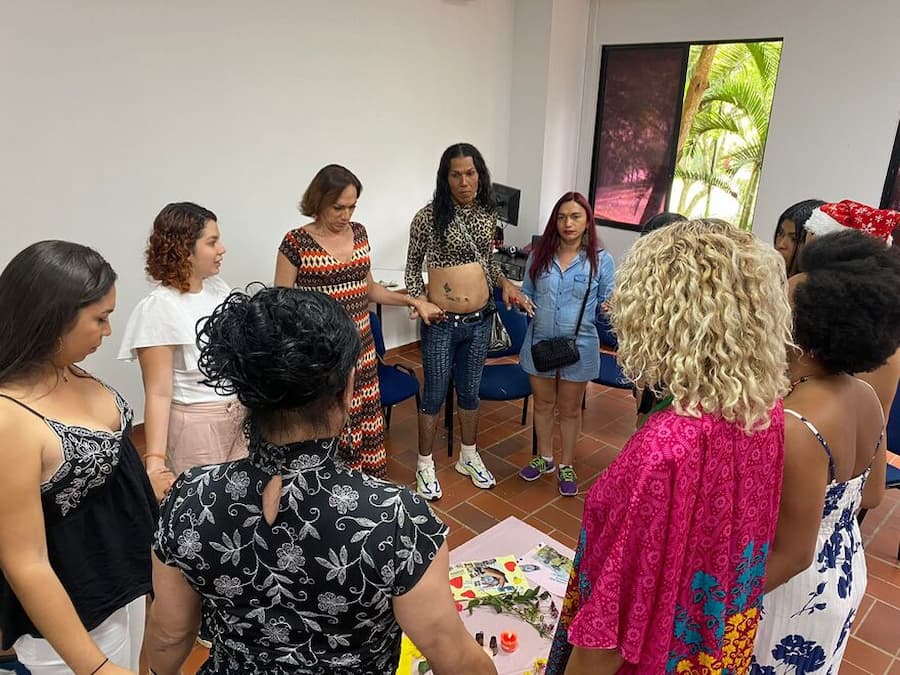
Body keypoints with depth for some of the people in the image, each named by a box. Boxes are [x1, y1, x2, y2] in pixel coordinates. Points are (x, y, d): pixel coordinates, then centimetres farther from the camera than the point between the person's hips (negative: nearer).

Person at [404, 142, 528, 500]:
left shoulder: (487, 215, 2)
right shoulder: (428, 217, -12)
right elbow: (413, 264, -1)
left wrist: (505, 283, -2)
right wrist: (418, 298, -15)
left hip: (480, 321, 5)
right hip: (441, 323, -4)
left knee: (470, 390, 19)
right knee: (435, 394, 8)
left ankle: (468, 457, 38)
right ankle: (425, 464, 27)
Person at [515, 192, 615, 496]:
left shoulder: (600, 260, -8)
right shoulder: (539, 255, -1)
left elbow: (607, 303, -4)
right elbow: (527, 293, 9)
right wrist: (523, 302, -14)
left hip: (579, 346, -2)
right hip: (540, 343, 3)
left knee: (570, 409, 14)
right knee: (543, 404, 19)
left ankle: (567, 466, 34)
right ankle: (544, 458, 40)